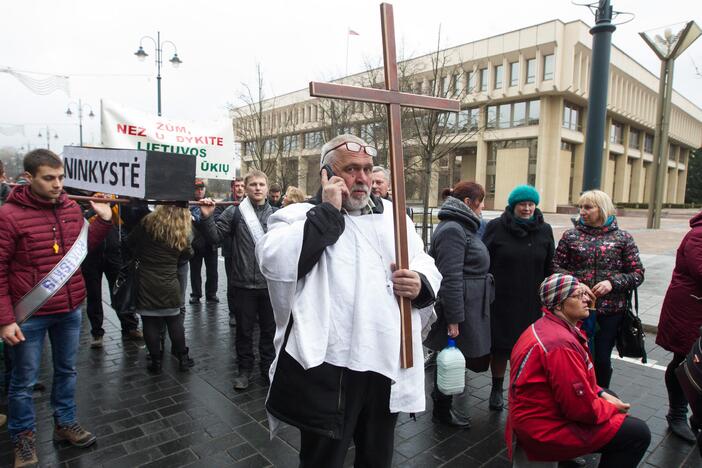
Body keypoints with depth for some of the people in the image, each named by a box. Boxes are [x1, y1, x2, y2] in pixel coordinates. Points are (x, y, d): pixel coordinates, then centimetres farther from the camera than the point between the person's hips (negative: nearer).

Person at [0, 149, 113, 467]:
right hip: (29, 314, -4)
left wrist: (103, 220, 1)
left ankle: (65, 422, 37)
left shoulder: (72, 208, 1)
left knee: (66, 370, 19)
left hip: (70, 310, 5)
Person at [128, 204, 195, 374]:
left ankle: (156, 362, 16)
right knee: (175, 321, 13)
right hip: (169, 284, 1)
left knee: (150, 322, 8)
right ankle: (183, 358, 20)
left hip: (146, 283, -1)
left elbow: (130, 242, 2)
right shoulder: (182, 233, -6)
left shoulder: (147, 223, -8)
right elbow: (188, 253, 9)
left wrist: (142, 258, 14)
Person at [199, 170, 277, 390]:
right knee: (244, 330, 12)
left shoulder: (276, 213, 4)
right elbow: (215, 236, -3)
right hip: (244, 283, -1)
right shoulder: (234, 213, 0)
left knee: (269, 330, 14)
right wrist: (207, 217, -16)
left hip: (270, 282, 1)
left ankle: (268, 369, 31)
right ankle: (245, 369, 30)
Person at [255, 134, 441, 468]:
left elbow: (426, 264, 16)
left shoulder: (392, 214, 11)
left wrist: (421, 283, -8)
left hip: (387, 363, 5)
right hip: (329, 367, -4)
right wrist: (328, 212, -19)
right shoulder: (302, 215, -5)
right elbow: (274, 262, -24)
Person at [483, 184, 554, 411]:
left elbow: (549, 267, 9)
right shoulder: (496, 227, -4)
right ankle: (497, 388, 29)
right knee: (500, 346, 9)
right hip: (500, 300, -2)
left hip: (533, 303, 2)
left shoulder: (545, 230, 5)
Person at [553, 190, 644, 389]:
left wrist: (613, 282, -13)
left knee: (602, 359, 7)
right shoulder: (570, 236, 3)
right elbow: (556, 266, 3)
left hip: (610, 309, 0)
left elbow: (637, 273, 4)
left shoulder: (623, 238, 3)